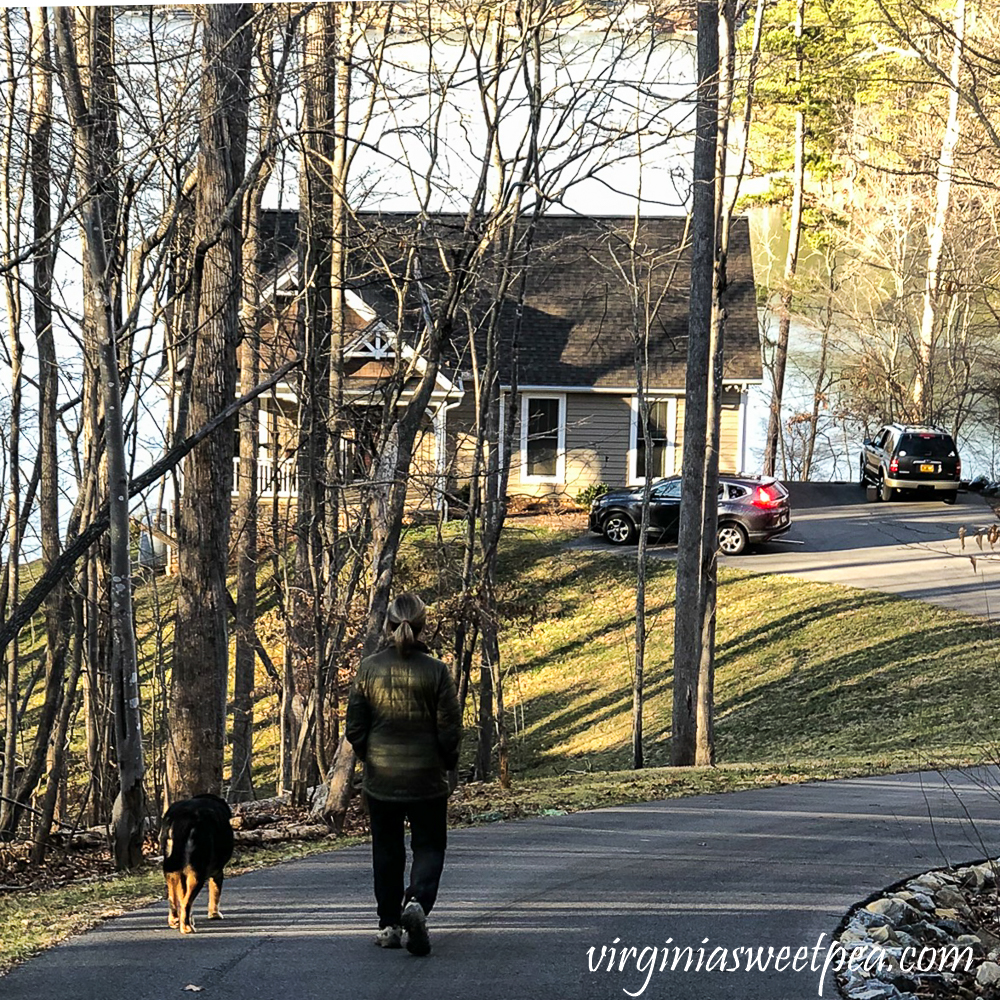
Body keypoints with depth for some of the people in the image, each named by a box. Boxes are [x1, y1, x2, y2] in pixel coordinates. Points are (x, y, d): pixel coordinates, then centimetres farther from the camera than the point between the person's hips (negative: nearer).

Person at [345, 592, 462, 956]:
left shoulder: (368, 668, -5)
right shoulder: (436, 671, -10)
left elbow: (354, 728, -1)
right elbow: (450, 729, -8)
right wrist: (448, 762, 10)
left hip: (380, 777, 2)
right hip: (427, 778, -2)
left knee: (386, 849, 14)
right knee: (429, 845, 9)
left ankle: (389, 925, 16)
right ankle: (417, 901, -17)